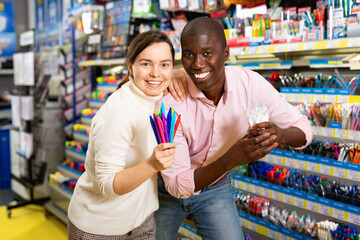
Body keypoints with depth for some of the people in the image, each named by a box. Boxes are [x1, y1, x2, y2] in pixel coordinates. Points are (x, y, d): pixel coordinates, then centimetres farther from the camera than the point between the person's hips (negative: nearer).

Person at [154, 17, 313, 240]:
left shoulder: (251, 83, -22)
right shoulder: (169, 100, -30)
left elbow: (304, 130, -13)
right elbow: (177, 184, -29)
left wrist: (280, 134, -37)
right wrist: (230, 160, -45)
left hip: (216, 187, 2)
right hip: (168, 190, -1)